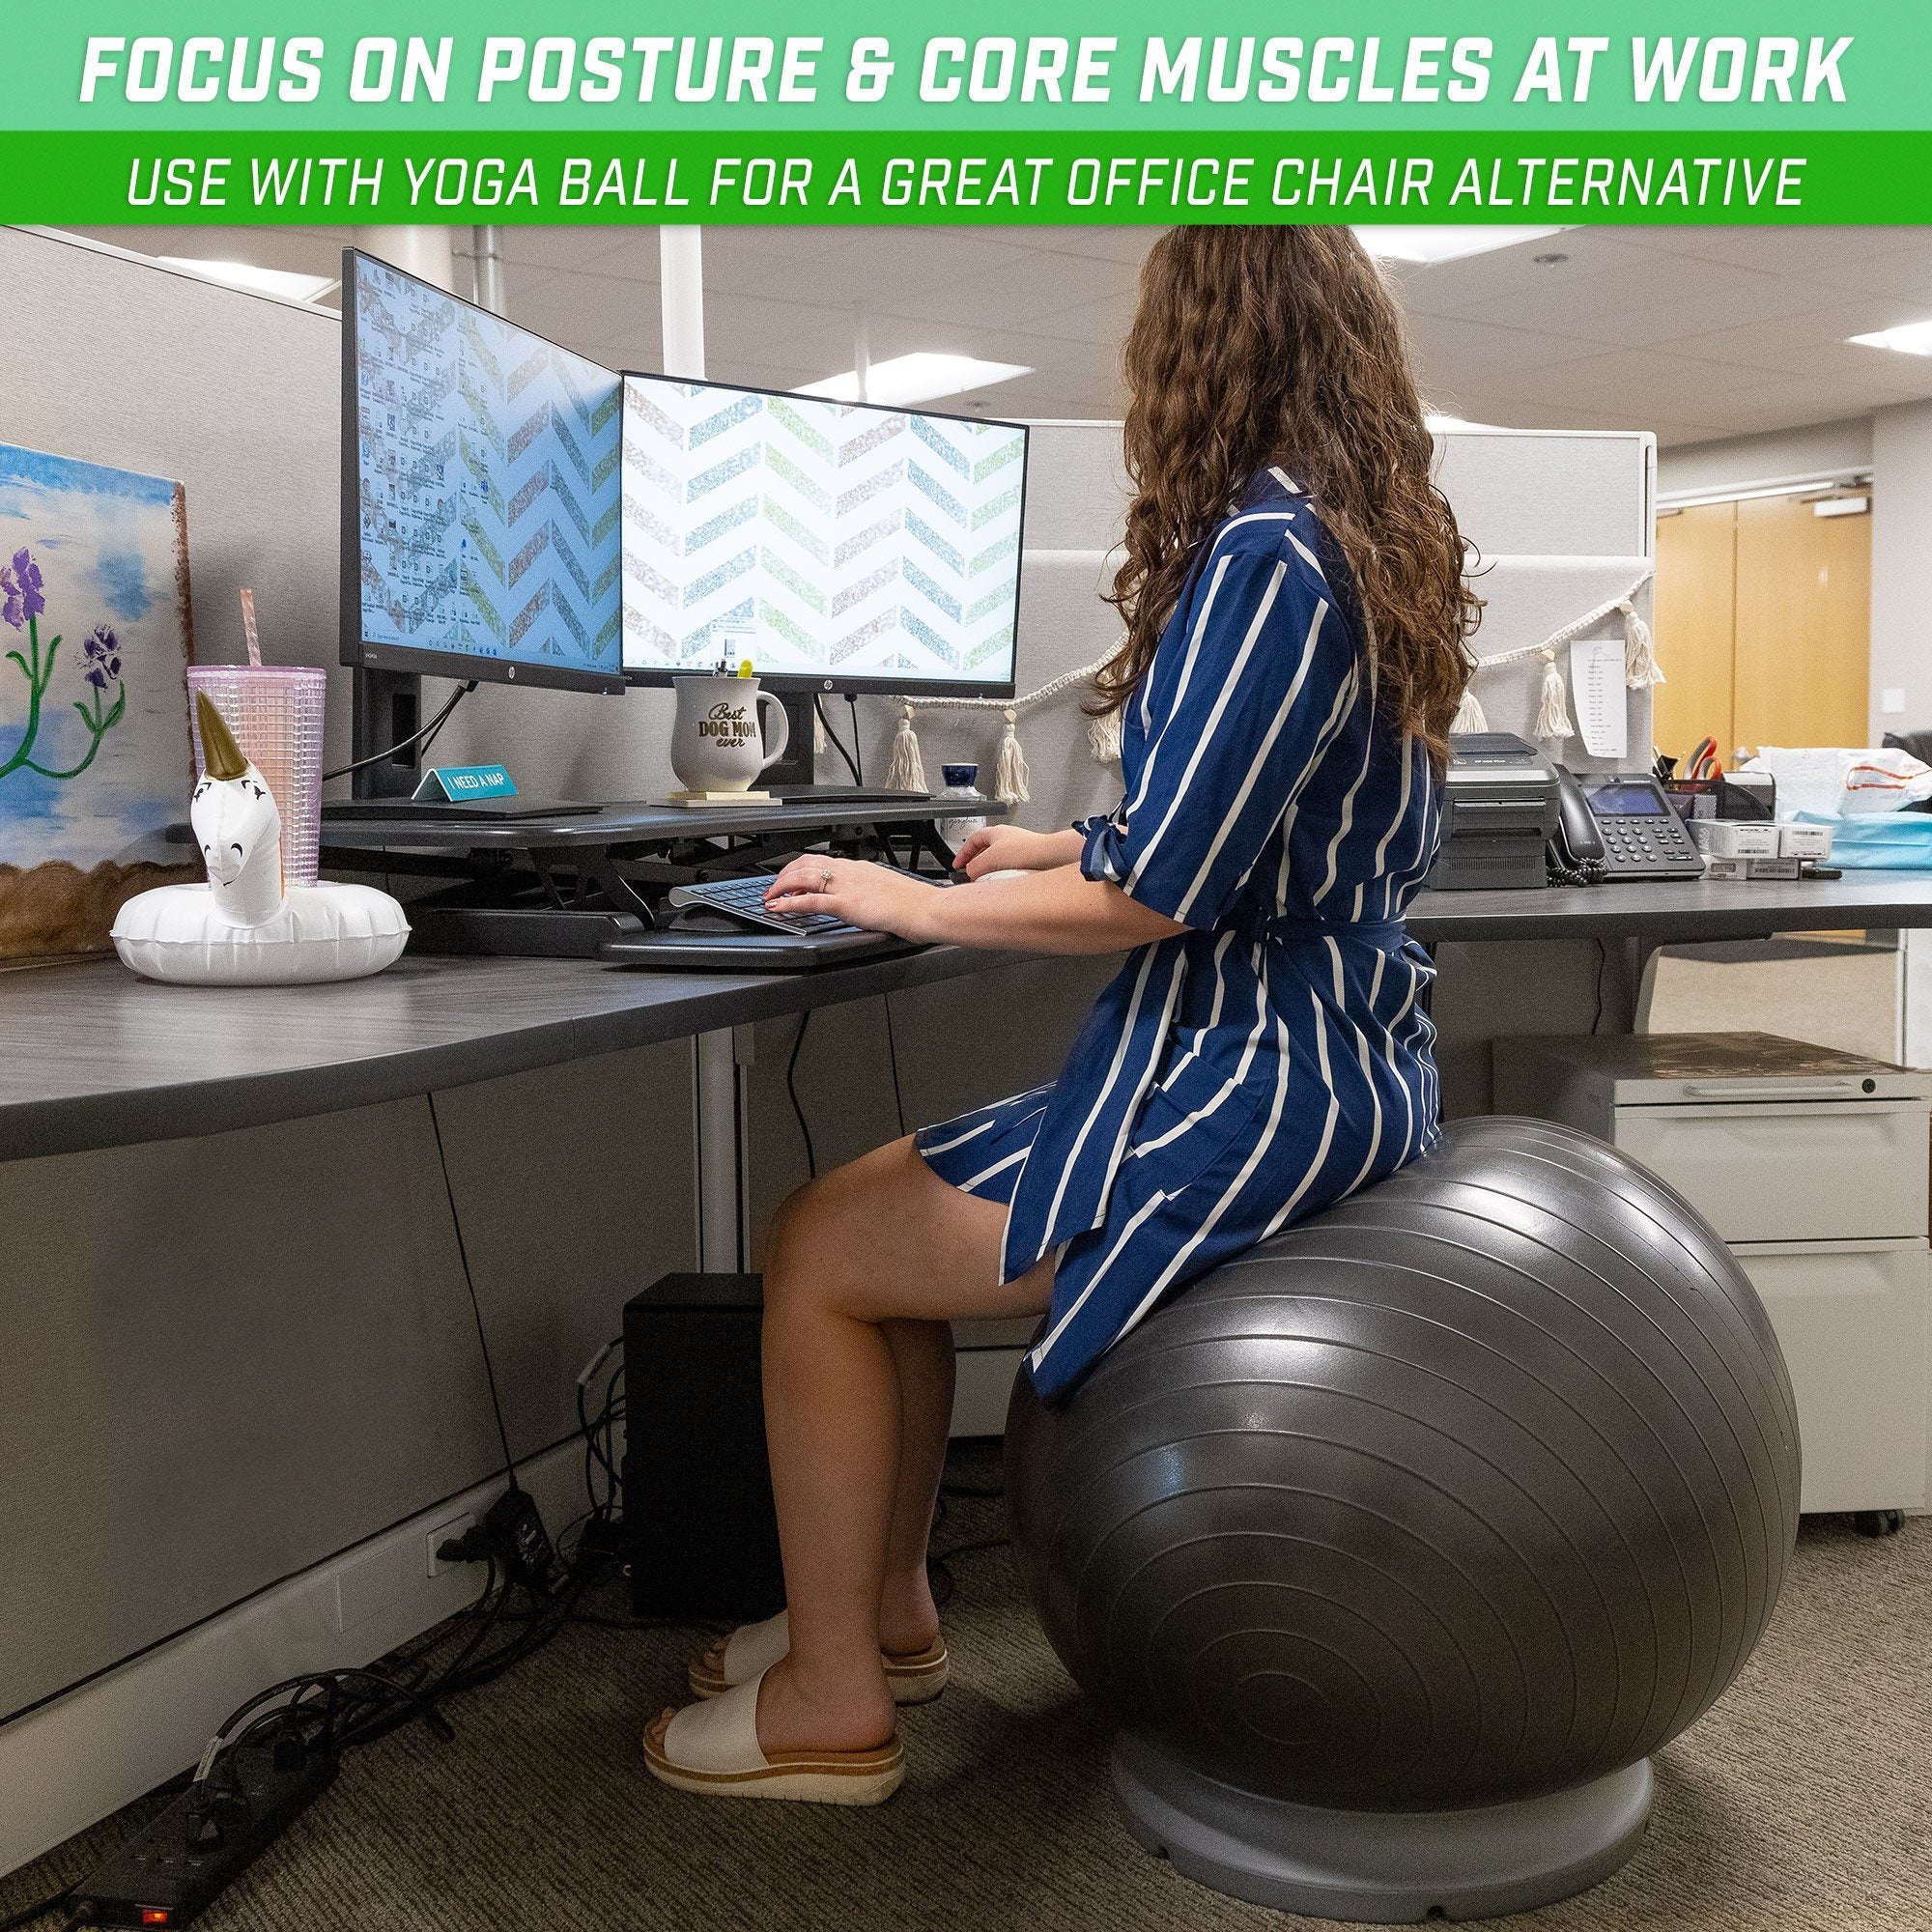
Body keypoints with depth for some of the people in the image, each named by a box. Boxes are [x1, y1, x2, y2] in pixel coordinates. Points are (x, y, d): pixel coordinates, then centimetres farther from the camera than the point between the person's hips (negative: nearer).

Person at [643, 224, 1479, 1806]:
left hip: (1250, 1083, -10)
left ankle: (833, 1704, 12)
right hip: (1335, 1045, 10)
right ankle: (890, 1613, 29)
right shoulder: (1383, 545, 12)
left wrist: (916, 905, -9)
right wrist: (1056, 850, 26)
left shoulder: (1264, 554, -19)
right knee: (889, 1210, 17)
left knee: (818, 1249, 0)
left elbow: (1158, 892, -22)